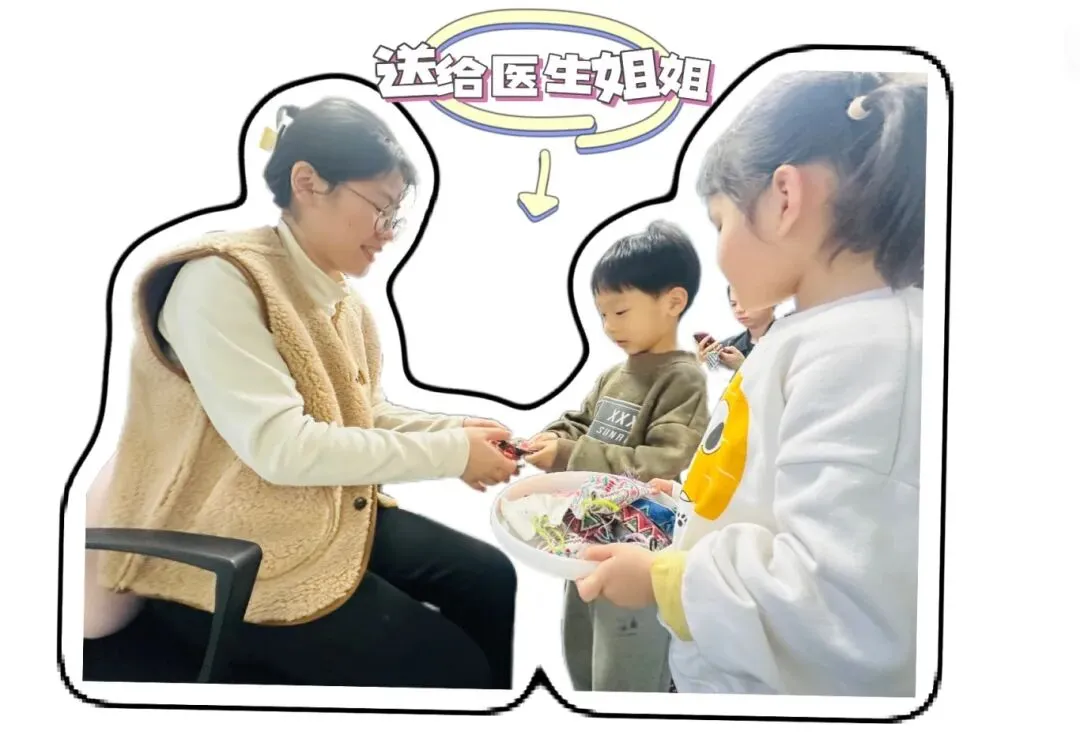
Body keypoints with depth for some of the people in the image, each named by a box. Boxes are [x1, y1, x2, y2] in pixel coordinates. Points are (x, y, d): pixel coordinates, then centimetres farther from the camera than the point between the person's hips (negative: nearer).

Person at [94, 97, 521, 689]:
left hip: (332, 518, 8)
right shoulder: (220, 281, -21)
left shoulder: (342, 297, 4)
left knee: (489, 579, 4)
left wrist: (453, 432, -8)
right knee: (451, 665, -11)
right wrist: (450, 454, -24)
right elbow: (282, 449, -29)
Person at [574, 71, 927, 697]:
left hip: (782, 685, -8)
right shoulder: (832, 334, 6)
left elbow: (845, 609, -33)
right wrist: (692, 505, 12)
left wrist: (663, 580, -22)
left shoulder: (862, 350, -26)